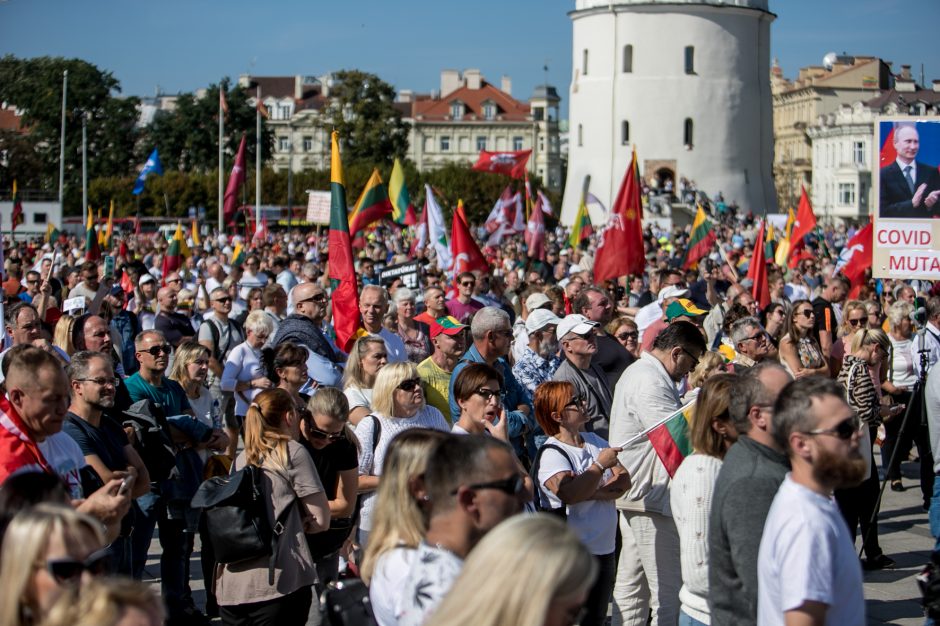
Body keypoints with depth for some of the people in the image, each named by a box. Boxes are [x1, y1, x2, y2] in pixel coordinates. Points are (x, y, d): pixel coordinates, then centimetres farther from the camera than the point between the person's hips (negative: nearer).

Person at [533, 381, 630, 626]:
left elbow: (623, 481, 2)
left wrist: (594, 493, -16)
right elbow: (569, 494, -27)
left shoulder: (594, 441, 9)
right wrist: (600, 465, -16)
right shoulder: (551, 453, -12)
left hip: (605, 548, 7)